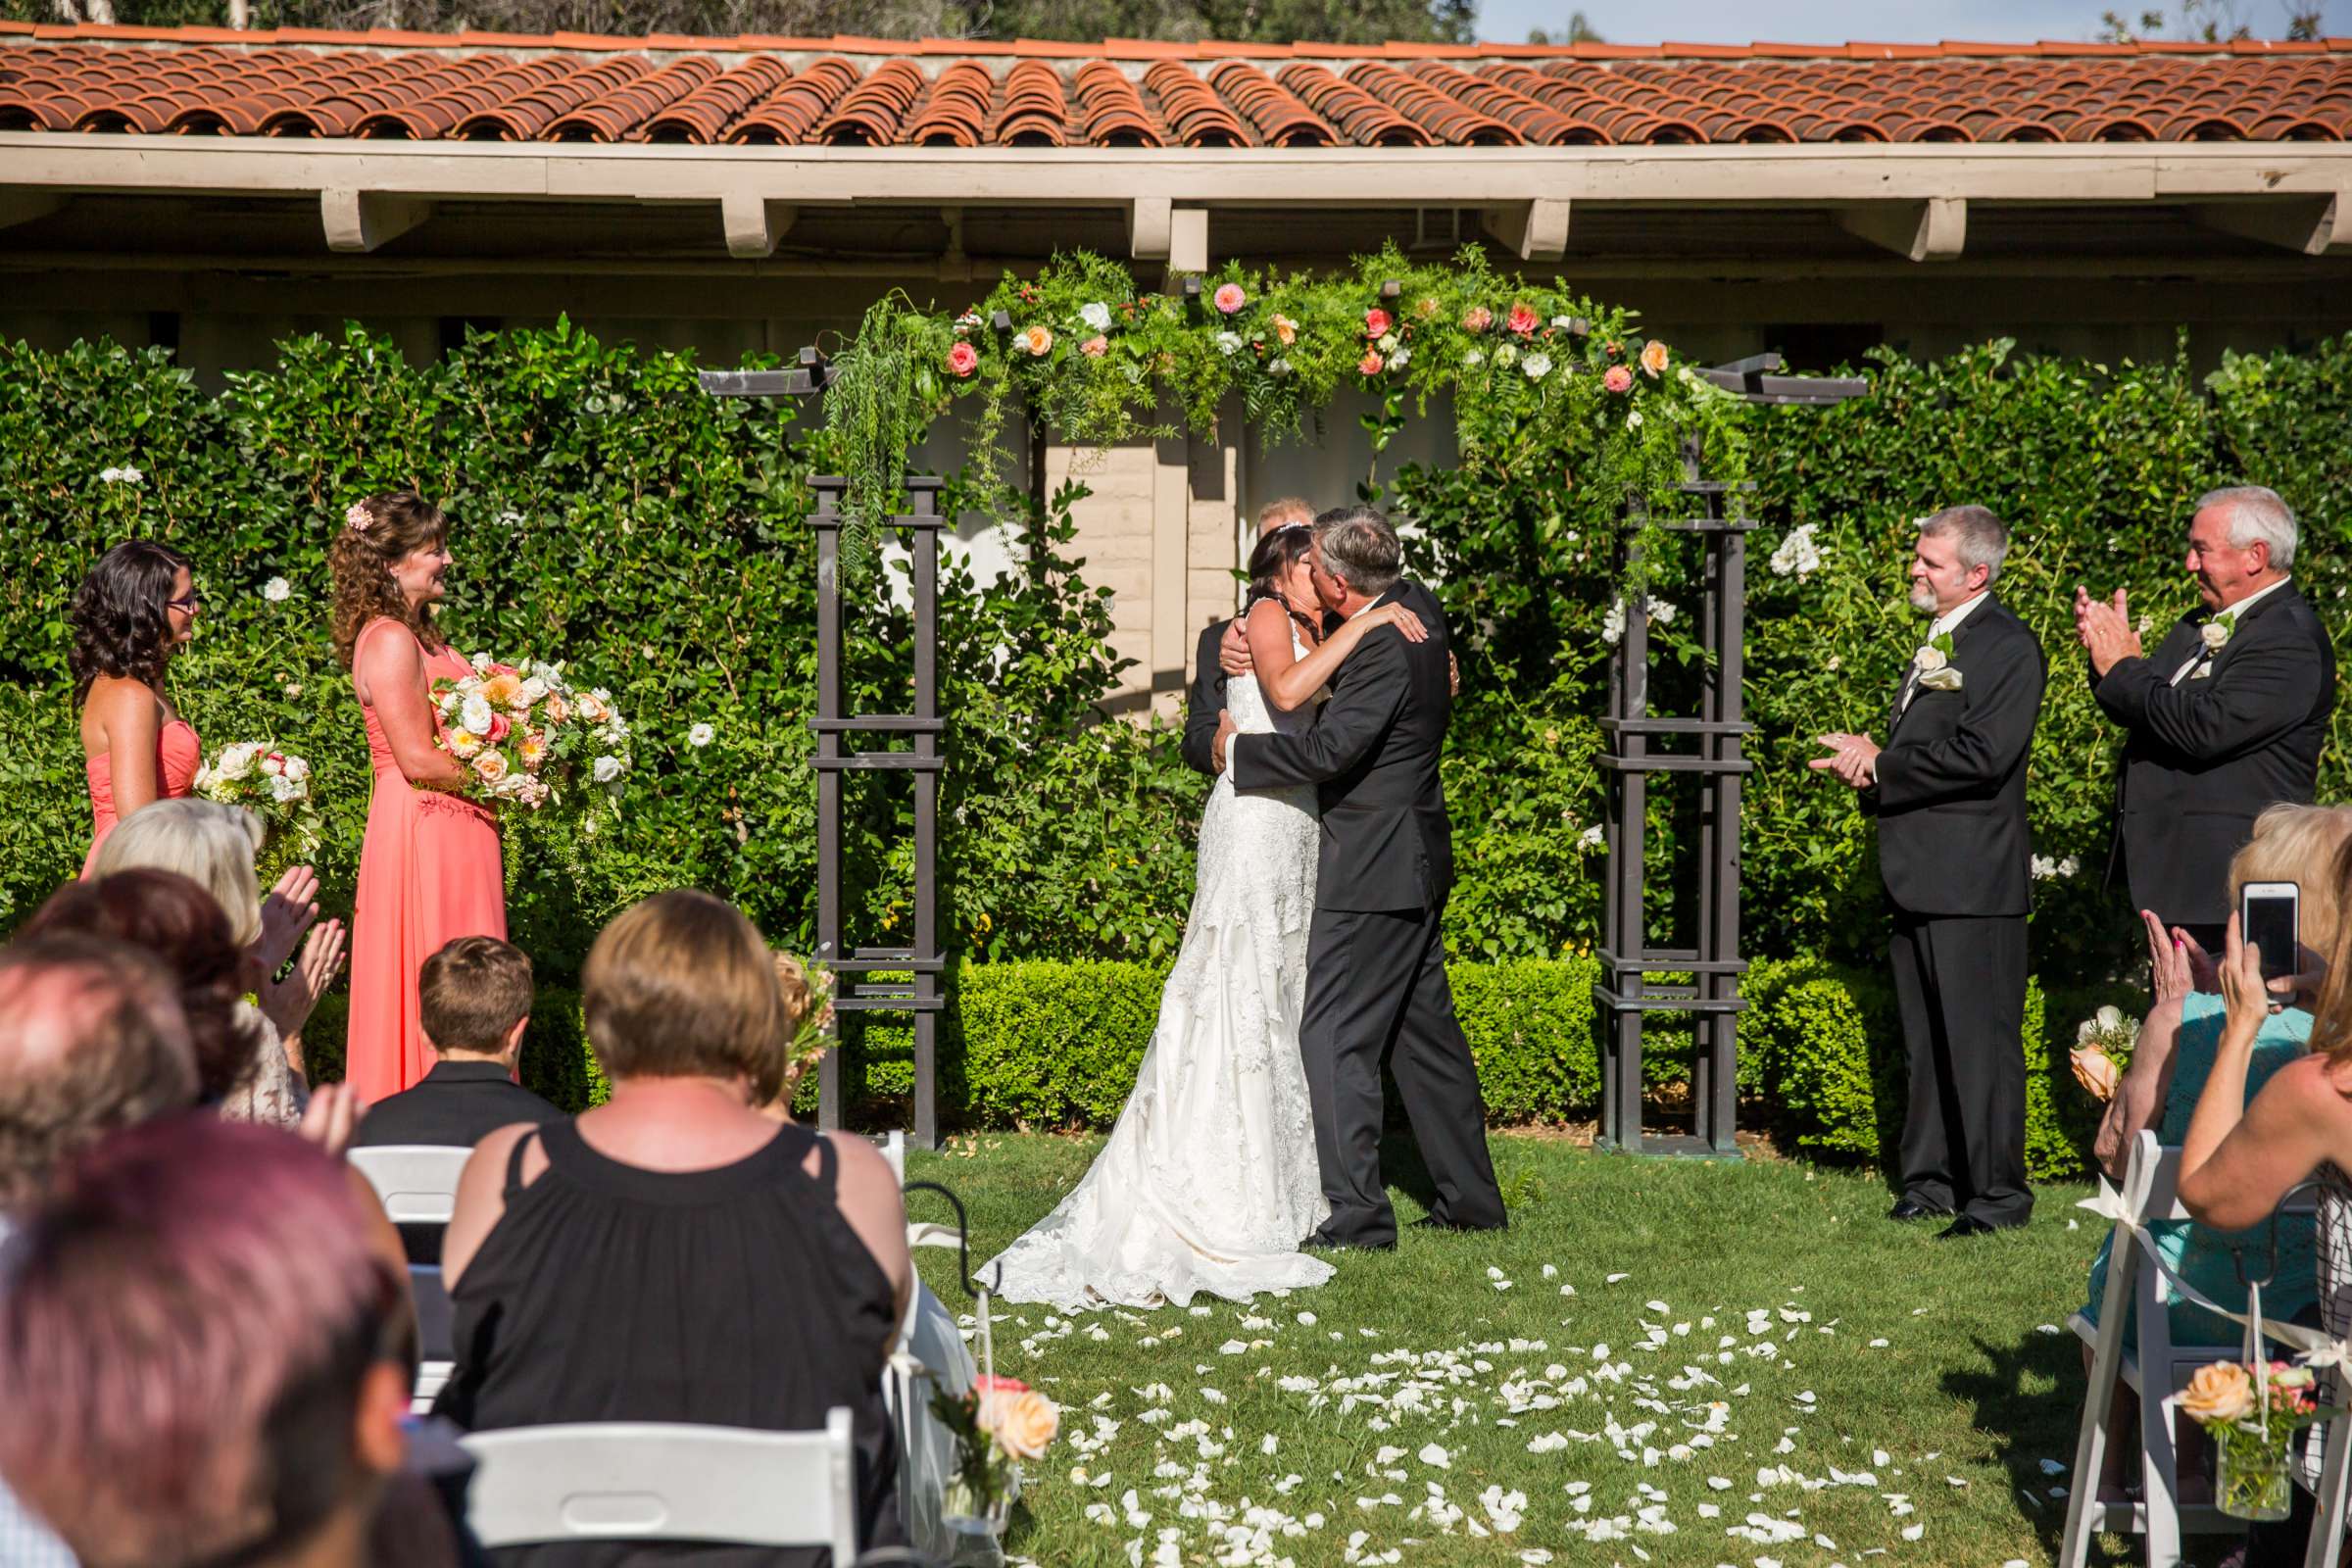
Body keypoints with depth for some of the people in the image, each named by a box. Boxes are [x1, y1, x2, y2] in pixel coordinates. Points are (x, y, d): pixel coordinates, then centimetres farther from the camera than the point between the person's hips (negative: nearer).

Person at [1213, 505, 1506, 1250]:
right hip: (1415, 861, 10)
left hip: (1373, 871, -10)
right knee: (1425, 1031, 16)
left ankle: (1358, 1214, -5)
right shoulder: (1415, 604, 7)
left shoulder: (1384, 650, -22)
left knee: (1335, 1036, -6)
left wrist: (1239, 747, -11)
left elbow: (1329, 748, -28)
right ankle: (1469, 1197, 22)